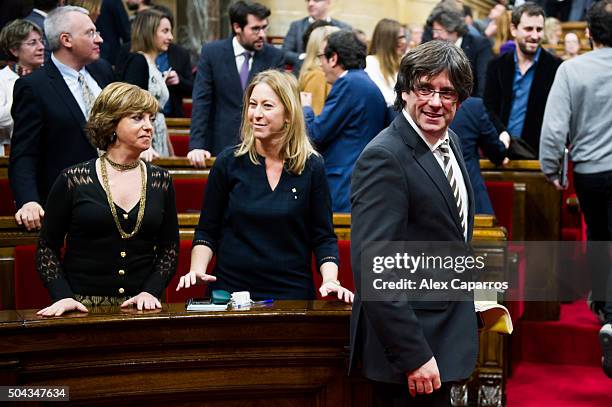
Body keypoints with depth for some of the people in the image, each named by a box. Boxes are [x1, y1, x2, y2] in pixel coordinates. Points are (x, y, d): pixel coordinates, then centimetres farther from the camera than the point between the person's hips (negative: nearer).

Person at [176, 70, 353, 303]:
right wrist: (197, 269, -9)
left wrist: (330, 280, -11)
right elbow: (207, 232, 7)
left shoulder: (311, 167, 1)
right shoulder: (229, 162, 2)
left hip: (292, 292, 0)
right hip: (231, 289, 0)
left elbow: (323, 237, 5)